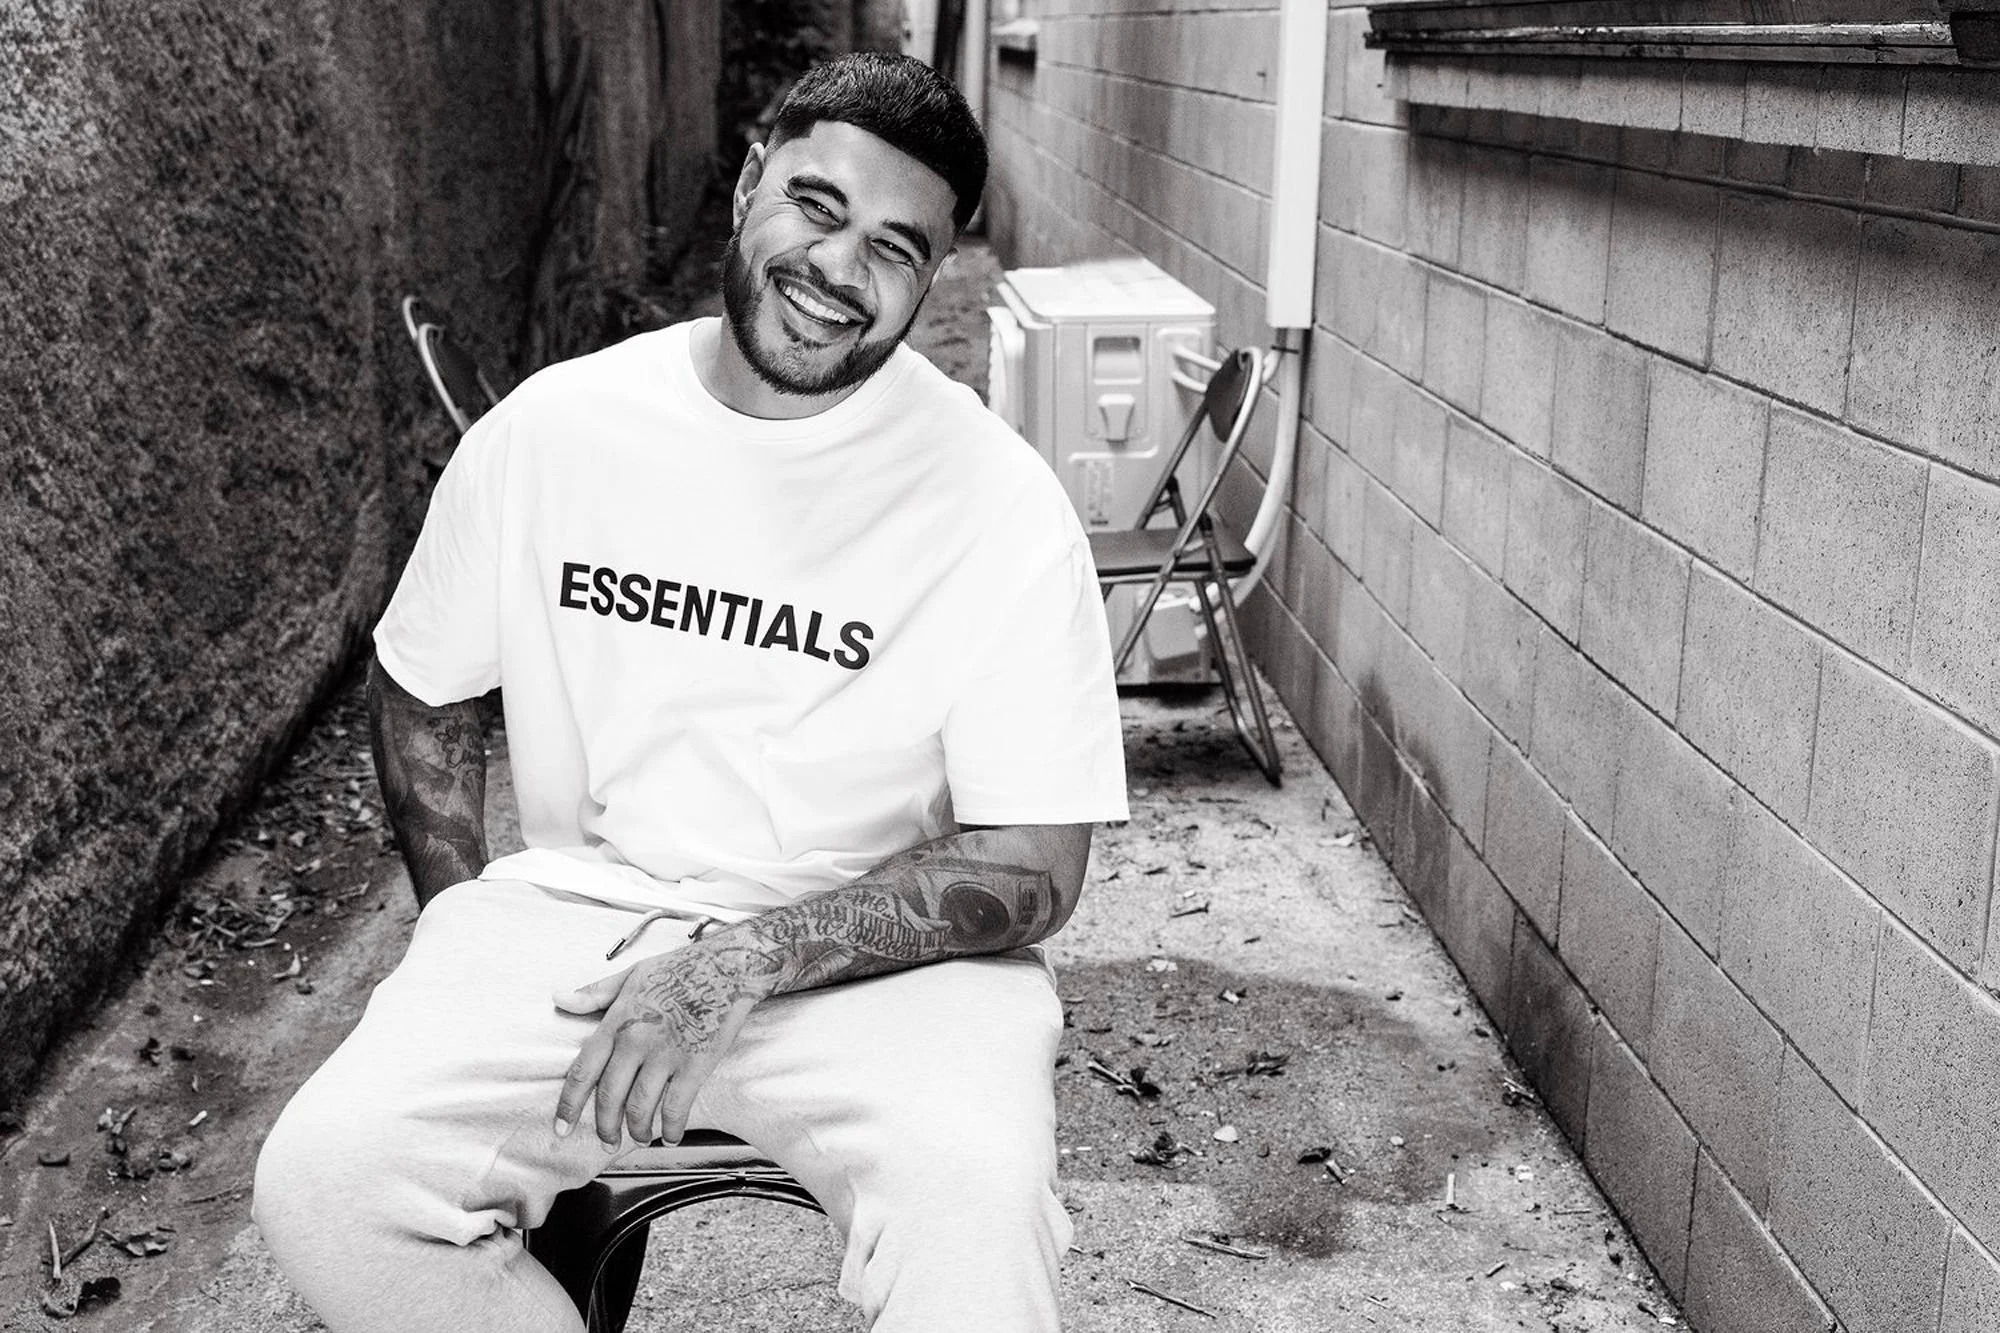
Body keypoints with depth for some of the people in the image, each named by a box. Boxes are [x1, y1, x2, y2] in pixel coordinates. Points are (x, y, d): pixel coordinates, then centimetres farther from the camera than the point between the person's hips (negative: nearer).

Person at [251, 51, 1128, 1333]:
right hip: (580, 912, 3)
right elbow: (420, 690, 16)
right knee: (325, 1178, -22)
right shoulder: (550, 427, -1)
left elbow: (1032, 872, -10)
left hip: (875, 953, -3)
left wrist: (748, 962, -20)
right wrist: (469, 937, 5)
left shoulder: (1001, 504, -10)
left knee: (974, 1208, -34)